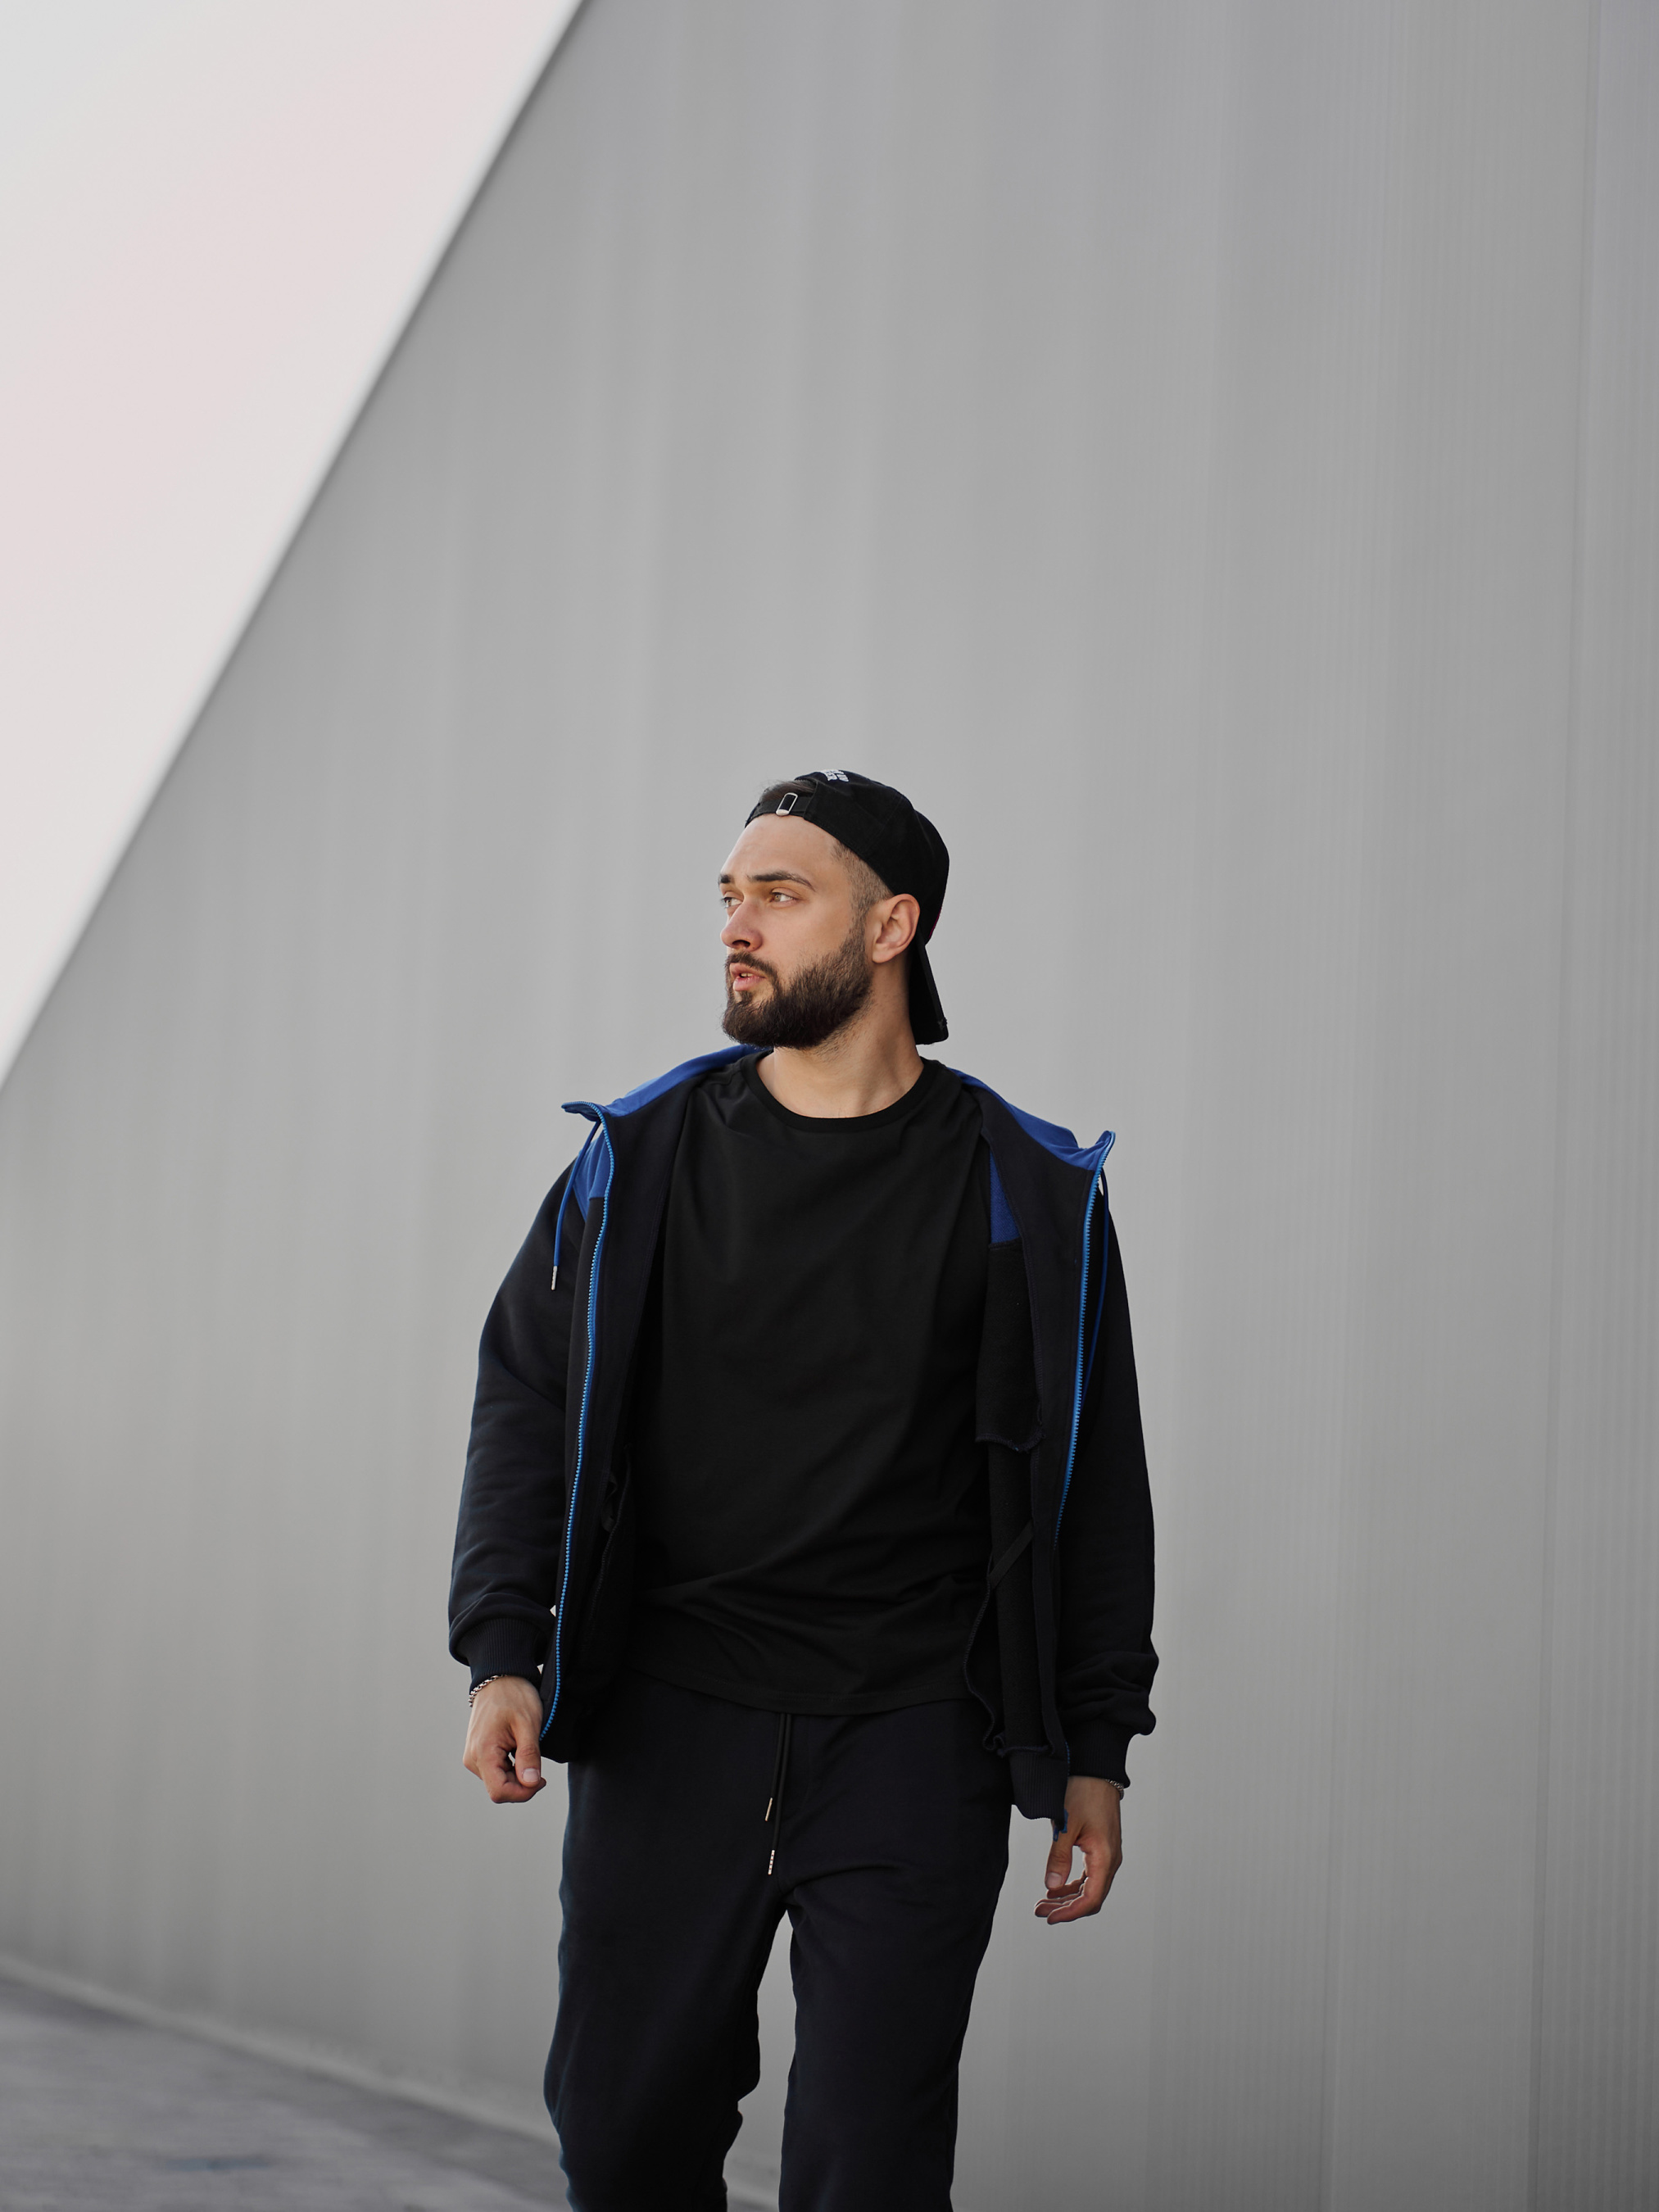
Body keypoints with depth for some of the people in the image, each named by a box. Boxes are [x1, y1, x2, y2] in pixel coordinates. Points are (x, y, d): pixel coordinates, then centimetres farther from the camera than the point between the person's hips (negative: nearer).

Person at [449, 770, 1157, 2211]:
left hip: (914, 1735, -2)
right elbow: (529, 1402, 6)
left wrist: (1094, 1750, 5)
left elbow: (1093, 1485, 7)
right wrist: (506, 1655, -6)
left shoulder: (1029, 1199, 2)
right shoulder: (641, 1160, 5)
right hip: (669, 1720, 2)